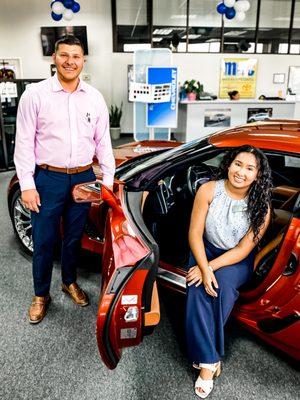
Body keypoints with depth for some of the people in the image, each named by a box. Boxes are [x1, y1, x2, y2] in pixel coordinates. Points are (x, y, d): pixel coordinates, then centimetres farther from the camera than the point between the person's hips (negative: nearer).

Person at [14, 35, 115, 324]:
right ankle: (41, 295, 26)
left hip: (84, 178, 3)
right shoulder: (35, 94, -4)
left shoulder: (94, 97, 5)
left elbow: (103, 141, 9)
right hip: (48, 178, -2)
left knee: (74, 238, 16)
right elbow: (24, 142, -5)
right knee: (44, 241, 6)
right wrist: (27, 185, -10)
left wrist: (108, 179, 4)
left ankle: (70, 282, 38)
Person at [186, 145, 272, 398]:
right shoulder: (209, 190, -15)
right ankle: (209, 361, -14)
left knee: (222, 285, -31)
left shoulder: (261, 207, -14)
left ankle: (204, 355, -13)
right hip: (206, 250, 1)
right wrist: (204, 268, -26)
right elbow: (195, 234, -13)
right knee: (198, 289, -27)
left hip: (237, 260, -1)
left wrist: (211, 268, -23)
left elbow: (243, 249, -13)